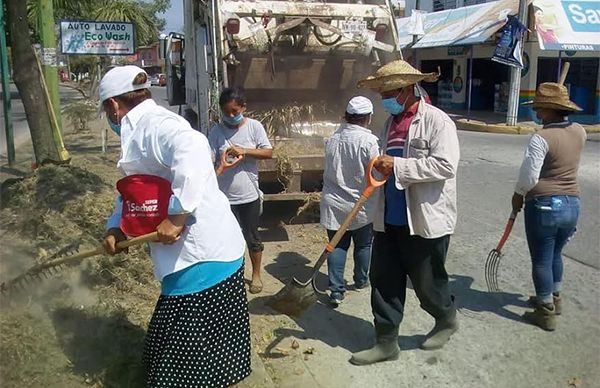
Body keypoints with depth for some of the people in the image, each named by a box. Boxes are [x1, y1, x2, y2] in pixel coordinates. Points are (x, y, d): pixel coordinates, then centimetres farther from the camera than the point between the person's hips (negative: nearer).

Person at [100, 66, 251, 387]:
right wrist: (116, 227, 20)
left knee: (186, 355, 3)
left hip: (201, 258, -9)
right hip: (205, 252, 10)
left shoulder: (149, 124, -13)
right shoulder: (143, 128, 18)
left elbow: (192, 149, -34)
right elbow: (135, 190, 29)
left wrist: (176, 216, -31)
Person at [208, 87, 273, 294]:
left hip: (249, 195, 0)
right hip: (224, 197, 0)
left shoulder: (254, 126, -4)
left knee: (252, 238, 13)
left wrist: (244, 151, -21)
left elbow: (268, 152, -8)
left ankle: (256, 275, 32)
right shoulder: (216, 131, -4)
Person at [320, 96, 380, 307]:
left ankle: (336, 290, 6)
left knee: (337, 245, 9)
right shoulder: (368, 140, -18)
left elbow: (330, 169, 7)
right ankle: (361, 280, 35)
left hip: (333, 204, 3)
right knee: (363, 245, 18)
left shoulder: (332, 139, -2)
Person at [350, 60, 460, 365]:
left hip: (426, 221, -7)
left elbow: (445, 165, -23)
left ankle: (447, 320, 40)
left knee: (427, 282, 10)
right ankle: (386, 342, 22)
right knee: (384, 281, 9)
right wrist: (381, 165, 3)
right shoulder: (391, 121, 13)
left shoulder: (436, 120, -11)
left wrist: (397, 166, -23)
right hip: (389, 220, 7)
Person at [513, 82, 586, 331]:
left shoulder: (541, 138, -18)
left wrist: (518, 196, 1)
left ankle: (546, 313, 14)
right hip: (572, 204, 7)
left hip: (544, 205, -7)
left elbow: (528, 177, -17)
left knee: (541, 260, 6)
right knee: (555, 254, 24)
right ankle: (554, 299, 39)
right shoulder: (579, 132, 3)